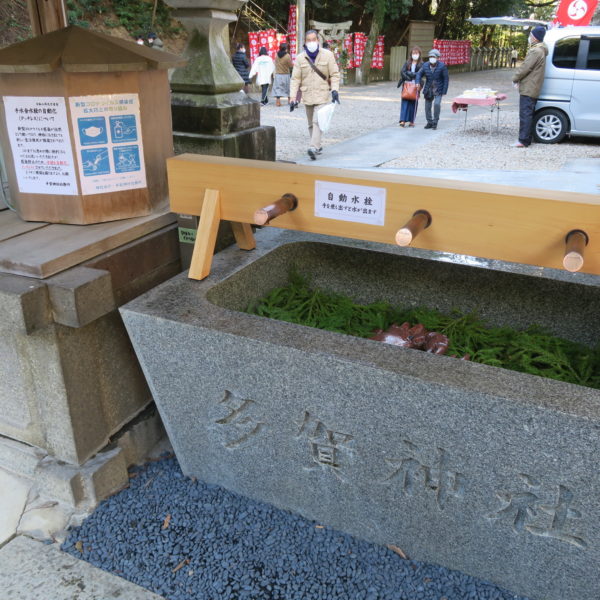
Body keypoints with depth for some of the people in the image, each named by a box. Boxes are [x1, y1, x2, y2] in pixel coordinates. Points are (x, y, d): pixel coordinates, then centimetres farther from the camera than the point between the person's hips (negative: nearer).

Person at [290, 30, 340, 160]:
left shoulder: (327, 55, -2)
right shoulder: (300, 58, 3)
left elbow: (334, 74, 0)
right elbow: (295, 79, 3)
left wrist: (335, 90, -16)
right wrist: (293, 98, -5)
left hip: (322, 95, -4)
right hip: (307, 95, 4)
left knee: (318, 121, -18)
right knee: (311, 124, 11)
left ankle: (314, 148, -26)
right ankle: (318, 146, 25)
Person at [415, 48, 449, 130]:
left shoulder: (442, 66, -11)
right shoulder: (425, 65, -2)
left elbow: (446, 79, -8)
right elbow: (419, 74, 9)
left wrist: (444, 91, -12)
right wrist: (417, 82, -12)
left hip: (438, 90, -4)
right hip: (428, 90, 4)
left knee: (437, 104, -21)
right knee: (427, 106, 7)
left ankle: (435, 122, -6)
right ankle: (429, 122, 24)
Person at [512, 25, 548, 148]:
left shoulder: (536, 51, -15)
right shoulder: (540, 50, 18)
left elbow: (525, 67, -18)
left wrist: (515, 78, -5)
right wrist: (518, 79, 11)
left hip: (528, 89, -10)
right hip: (532, 88, 10)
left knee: (525, 114, -11)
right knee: (528, 114, 13)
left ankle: (523, 140, -12)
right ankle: (526, 139, 17)